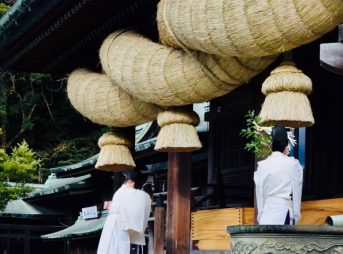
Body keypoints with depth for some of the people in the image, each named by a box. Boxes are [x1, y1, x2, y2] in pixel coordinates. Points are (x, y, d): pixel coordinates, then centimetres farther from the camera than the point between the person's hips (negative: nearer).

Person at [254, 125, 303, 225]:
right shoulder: (293, 164, -2)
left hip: (267, 212, 3)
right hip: (284, 212, -2)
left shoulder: (262, 165, 3)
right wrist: (295, 216, 9)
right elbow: (297, 192, 2)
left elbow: (259, 194, 7)